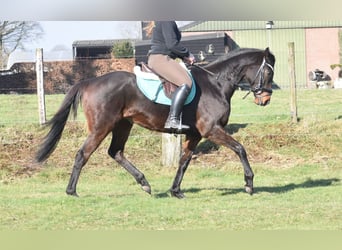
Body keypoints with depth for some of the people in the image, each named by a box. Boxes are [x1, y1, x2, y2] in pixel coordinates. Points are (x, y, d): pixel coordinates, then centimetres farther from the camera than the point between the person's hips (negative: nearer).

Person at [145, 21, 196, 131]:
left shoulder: (160, 23, 23)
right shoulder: (167, 22, -10)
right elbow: (172, 44, -18)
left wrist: (183, 57, 16)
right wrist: (188, 54, -4)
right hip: (160, 59, -11)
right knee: (186, 83, -24)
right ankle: (173, 120, -33)